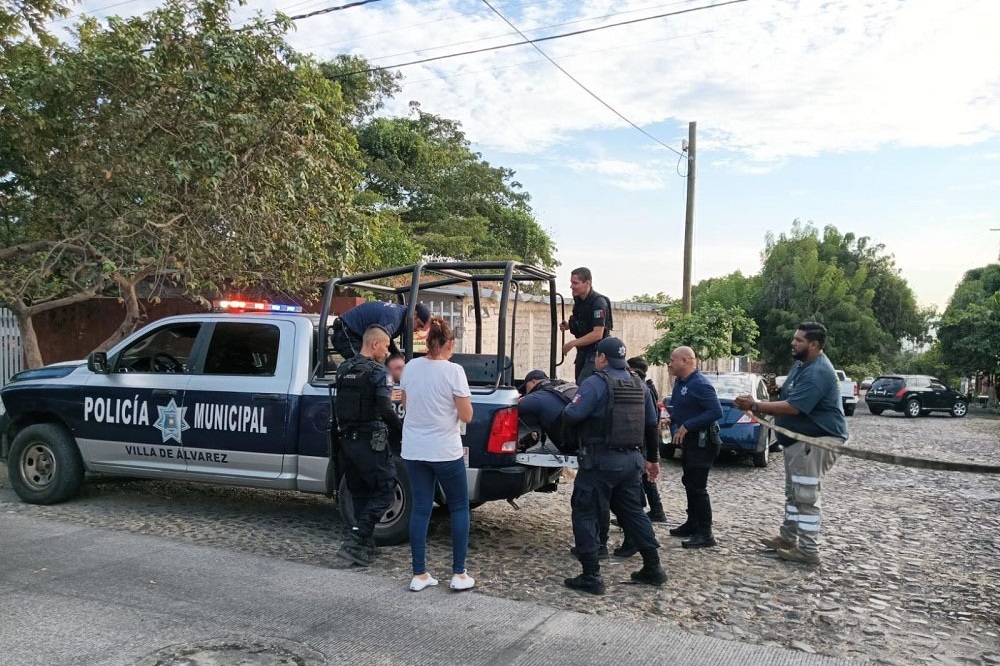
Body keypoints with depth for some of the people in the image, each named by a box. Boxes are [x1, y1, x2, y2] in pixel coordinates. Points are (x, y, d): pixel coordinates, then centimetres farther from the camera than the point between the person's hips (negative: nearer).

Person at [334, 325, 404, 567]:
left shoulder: (343, 370, 12)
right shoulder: (377, 372, -12)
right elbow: (385, 411, -21)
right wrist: (401, 433, -9)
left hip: (347, 441, 8)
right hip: (370, 442, -8)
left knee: (359, 495, 16)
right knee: (385, 491, 1)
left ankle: (365, 546, 19)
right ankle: (356, 541, -7)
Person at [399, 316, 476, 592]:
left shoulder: (410, 368, 1)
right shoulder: (453, 371, -14)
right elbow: (466, 416, -12)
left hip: (414, 451, 5)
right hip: (445, 451, -4)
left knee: (420, 509, 11)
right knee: (459, 508, 11)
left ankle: (419, 575, 13)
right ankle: (459, 574, 11)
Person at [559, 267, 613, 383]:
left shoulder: (598, 302, -19)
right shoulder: (578, 300, 7)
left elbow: (597, 334, -24)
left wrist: (572, 344, -22)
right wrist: (569, 326, 3)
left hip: (595, 352, -9)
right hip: (582, 352, 9)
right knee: (579, 384, 10)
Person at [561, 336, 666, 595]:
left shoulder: (596, 382, -12)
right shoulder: (639, 385, 12)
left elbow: (573, 415, -20)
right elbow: (651, 425, 17)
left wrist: (565, 409, 4)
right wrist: (653, 458, 26)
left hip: (601, 461, -7)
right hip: (631, 460, 8)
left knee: (585, 514, 1)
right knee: (633, 512, 19)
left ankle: (591, 576, 1)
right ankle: (653, 568, 24)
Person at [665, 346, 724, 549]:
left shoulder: (700, 384, -20)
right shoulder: (679, 383, 10)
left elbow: (717, 411, -27)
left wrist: (686, 426, -26)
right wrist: (672, 420, 4)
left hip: (702, 442, -10)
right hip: (688, 441, 10)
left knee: (697, 487, -9)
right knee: (689, 483, 17)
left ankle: (705, 534, -3)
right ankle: (692, 524, 30)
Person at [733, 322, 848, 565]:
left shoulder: (817, 372, -23)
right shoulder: (801, 364, 11)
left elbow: (793, 407, -29)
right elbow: (787, 400, 20)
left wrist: (755, 406, -24)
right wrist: (760, 407, 5)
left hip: (816, 441, -11)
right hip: (798, 440, 11)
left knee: (806, 496, -7)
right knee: (794, 493, 18)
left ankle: (808, 550, 1)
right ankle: (788, 537, 29)